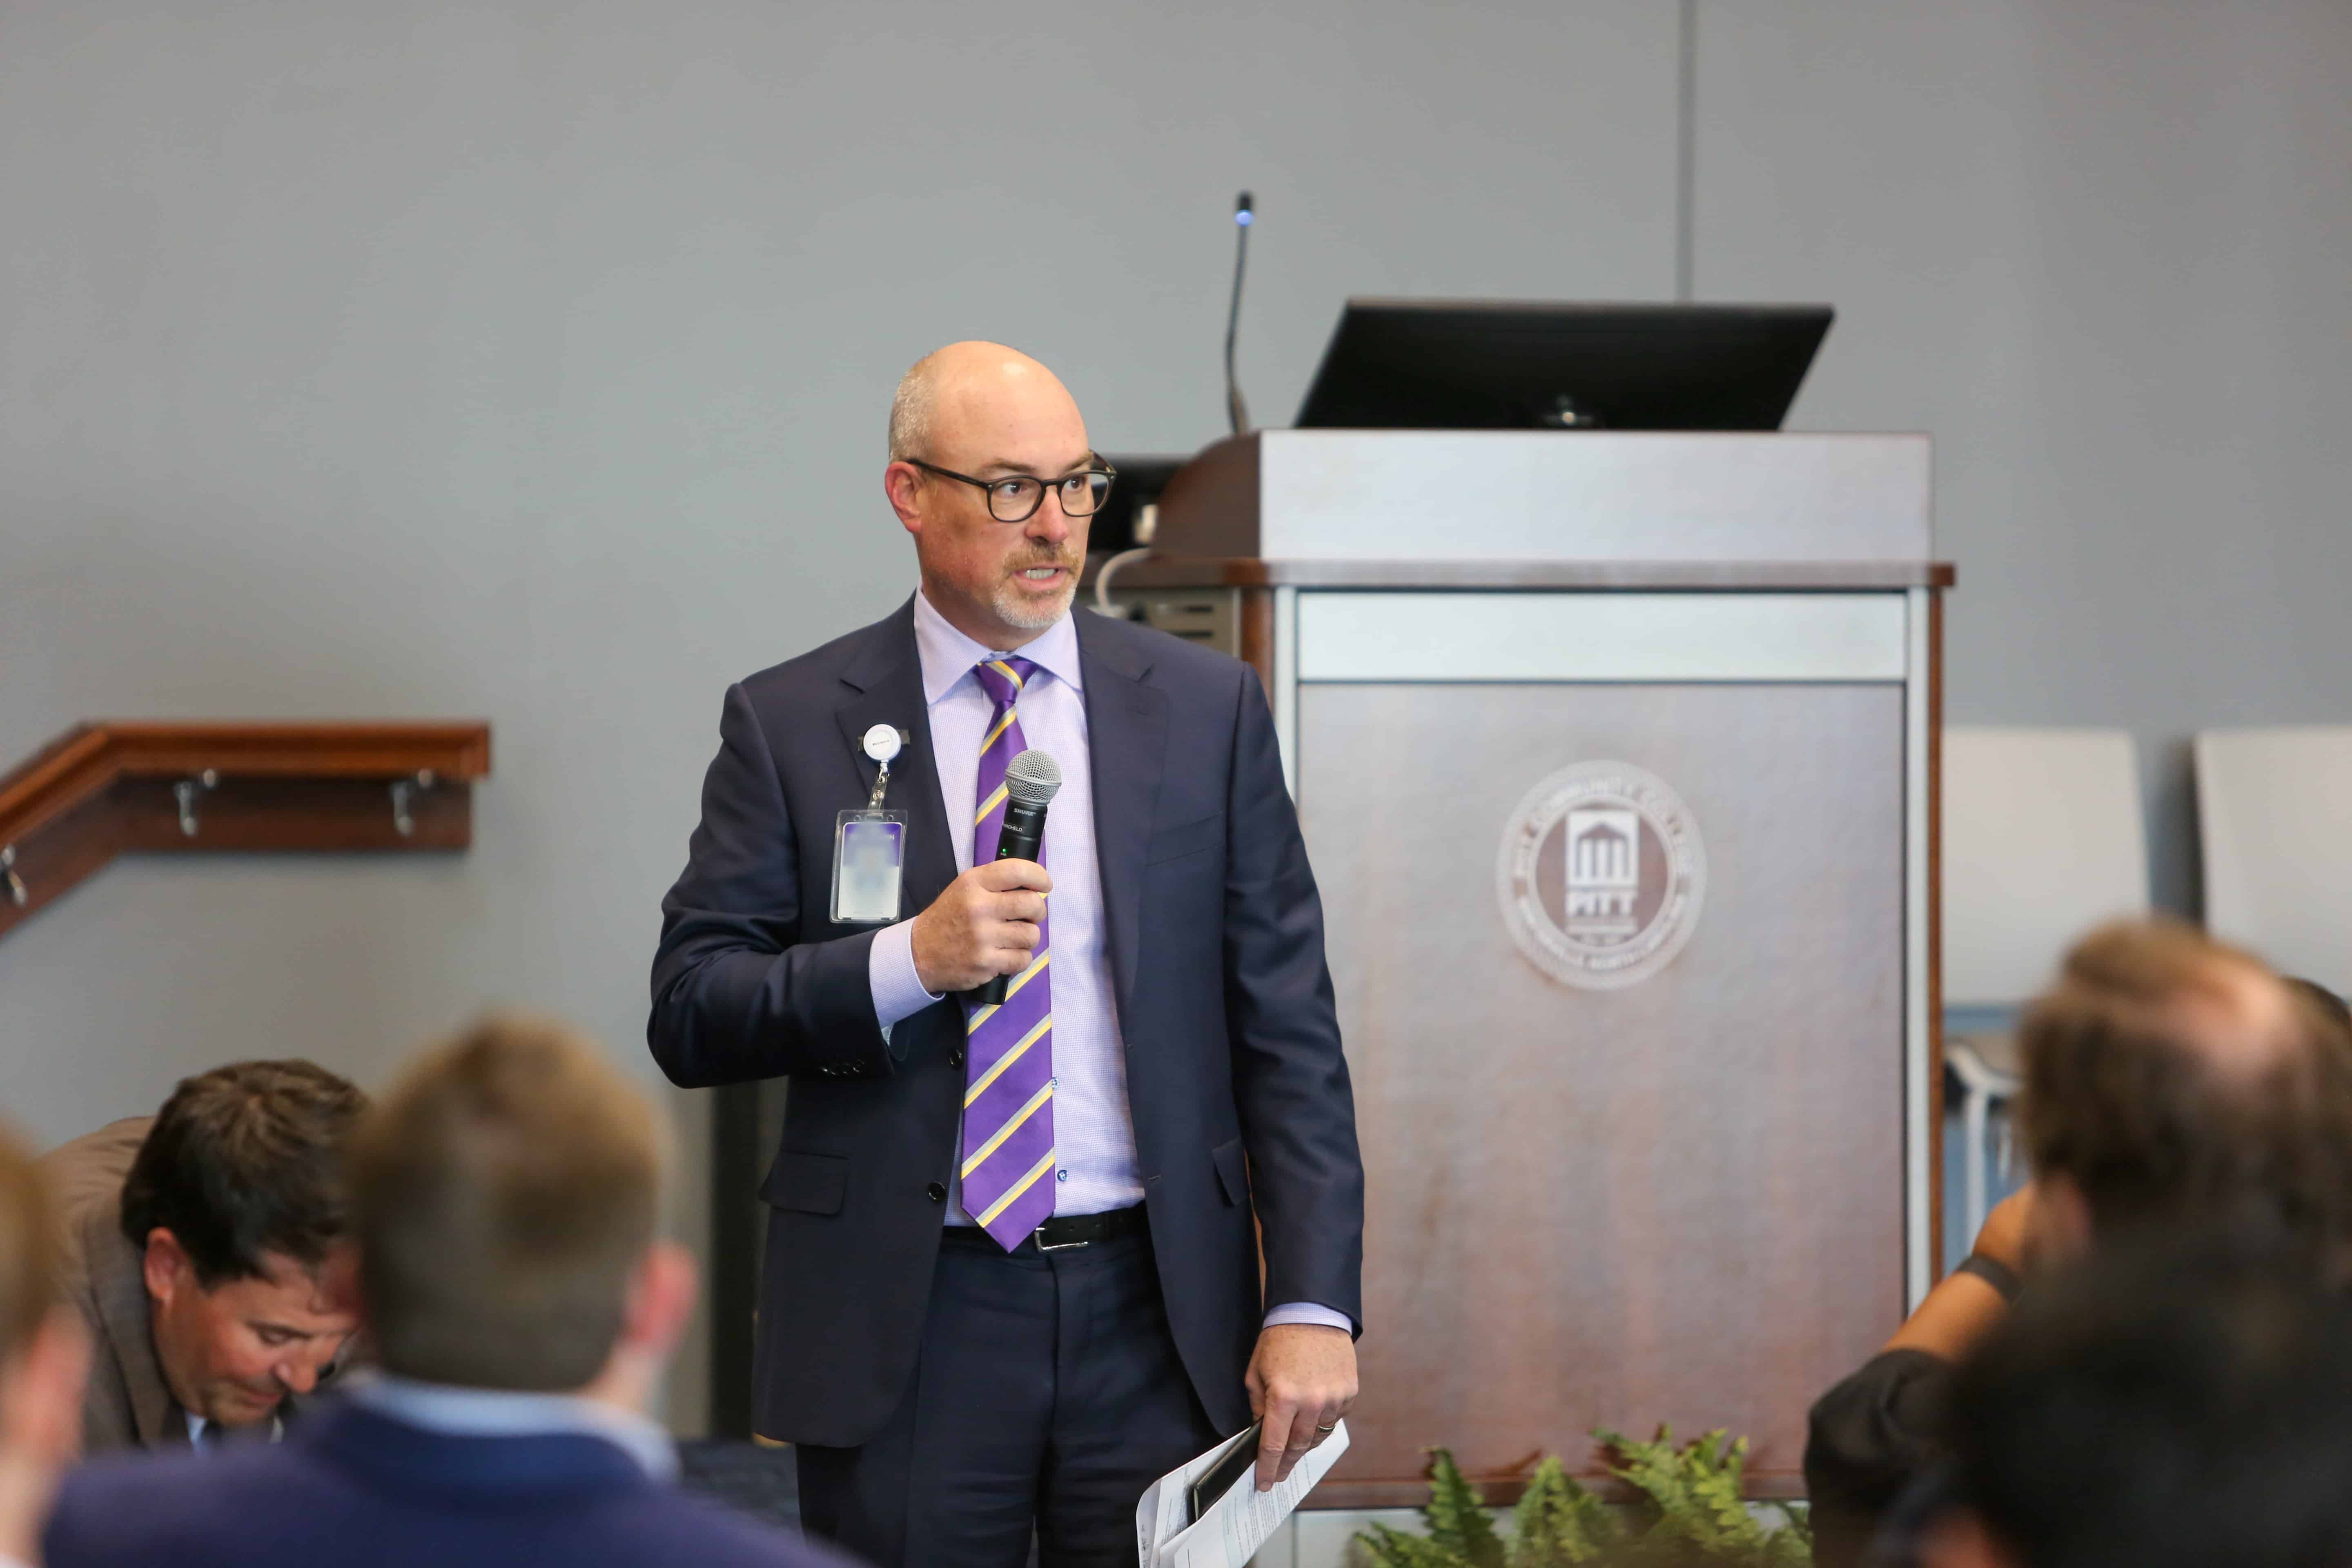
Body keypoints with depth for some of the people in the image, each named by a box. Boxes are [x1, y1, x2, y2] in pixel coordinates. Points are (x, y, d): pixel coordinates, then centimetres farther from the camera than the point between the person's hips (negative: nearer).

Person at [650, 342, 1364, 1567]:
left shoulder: (1205, 709, 7)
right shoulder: (790, 723, 3)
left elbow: (1286, 1029, 4)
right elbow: (689, 1016, -1)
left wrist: (1312, 1306, -4)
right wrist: (909, 962, -16)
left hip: (1156, 1314, 1)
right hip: (906, 1327, -1)